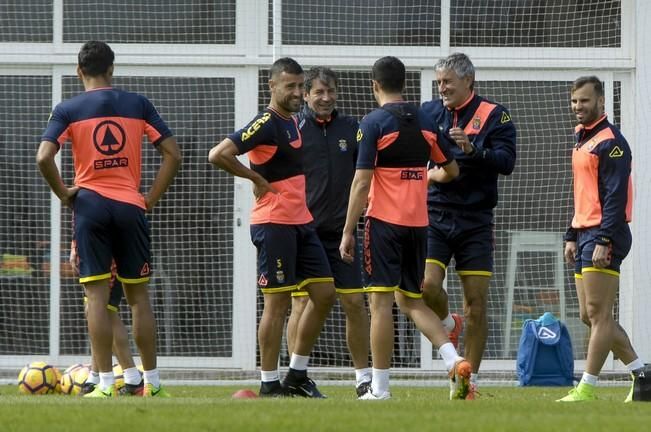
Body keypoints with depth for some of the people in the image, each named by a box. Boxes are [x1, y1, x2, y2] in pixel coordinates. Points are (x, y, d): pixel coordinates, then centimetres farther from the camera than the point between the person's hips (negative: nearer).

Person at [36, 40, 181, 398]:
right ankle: (152, 384, 10)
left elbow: (43, 158, -13)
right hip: (131, 207, 2)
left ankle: (106, 385, -7)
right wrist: (151, 198, 6)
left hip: (90, 205, -2)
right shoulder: (138, 105, 5)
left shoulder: (68, 110, -1)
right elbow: (173, 154, 1)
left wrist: (63, 194, 1)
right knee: (138, 295, 10)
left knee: (97, 295, -1)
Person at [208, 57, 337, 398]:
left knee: (324, 293, 8)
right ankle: (270, 385, 1)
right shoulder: (267, 124, -14)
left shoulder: (292, 121, 14)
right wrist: (256, 178, -14)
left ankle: (297, 375, 17)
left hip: (300, 222, 9)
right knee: (278, 302, -6)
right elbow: (218, 155, -23)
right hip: (274, 224, -9)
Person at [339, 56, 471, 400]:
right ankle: (455, 362, -3)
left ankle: (380, 387, -3)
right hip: (418, 223, 5)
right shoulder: (425, 122, 8)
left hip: (384, 220, -5)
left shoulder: (374, 123, -8)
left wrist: (348, 232, -9)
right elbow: (451, 170, 17)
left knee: (381, 300, -3)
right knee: (412, 301, 15)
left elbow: (362, 182, -13)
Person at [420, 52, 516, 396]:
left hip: (475, 221, -2)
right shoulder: (428, 113, 9)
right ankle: (449, 324, 19)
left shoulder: (494, 116, -1)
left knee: (476, 301, -1)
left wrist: (473, 150, -27)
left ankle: (470, 379, 9)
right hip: (434, 216, 2)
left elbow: (507, 162, -11)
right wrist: (429, 173, -4)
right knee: (427, 285, -16)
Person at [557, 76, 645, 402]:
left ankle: (587, 388, -10)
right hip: (585, 235, 10)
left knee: (598, 314, -9)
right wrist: (572, 237, 21)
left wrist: (603, 241, -22)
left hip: (603, 237, -10)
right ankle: (640, 374, 15)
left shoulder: (610, 142, -11)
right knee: (590, 316, 9)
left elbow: (616, 197, -17)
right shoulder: (581, 140, 18)